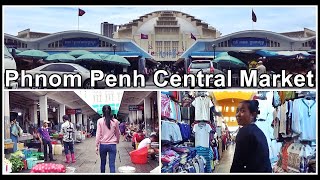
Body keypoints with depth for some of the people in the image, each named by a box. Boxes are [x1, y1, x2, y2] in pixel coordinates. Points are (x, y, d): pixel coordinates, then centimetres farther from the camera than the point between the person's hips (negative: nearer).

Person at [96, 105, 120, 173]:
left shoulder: (100, 121, -4)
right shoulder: (115, 121, -1)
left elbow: (98, 134, -6)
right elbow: (118, 133, 11)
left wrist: (96, 145, 0)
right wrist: (117, 141, 29)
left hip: (103, 145, 1)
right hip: (112, 145, 0)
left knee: (103, 163, 17)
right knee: (112, 164, -1)